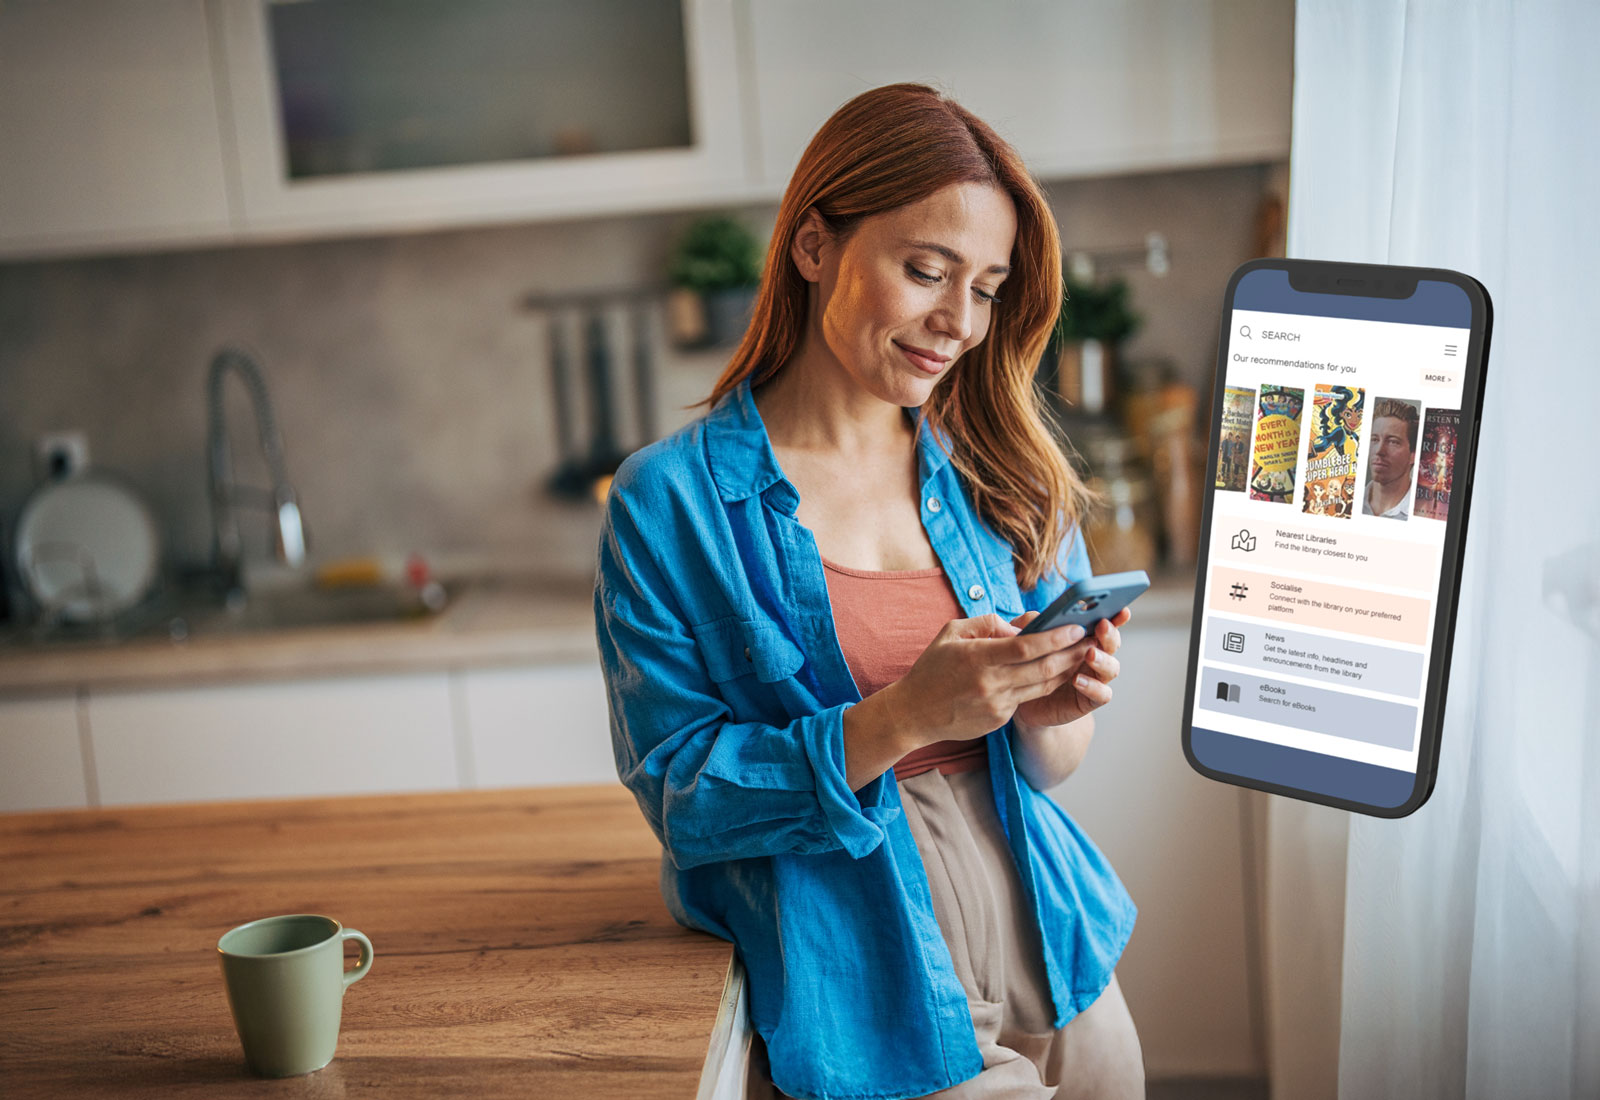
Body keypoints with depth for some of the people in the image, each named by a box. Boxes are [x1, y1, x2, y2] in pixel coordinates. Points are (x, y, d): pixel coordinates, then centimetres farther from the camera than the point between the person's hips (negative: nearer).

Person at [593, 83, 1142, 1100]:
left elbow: (1046, 766, 6)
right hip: (866, 1000, -4)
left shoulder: (998, 475, 2)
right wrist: (900, 719, -25)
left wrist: (1050, 717, -17)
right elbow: (679, 794, -13)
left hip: (1055, 962, 5)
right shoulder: (668, 501, -11)